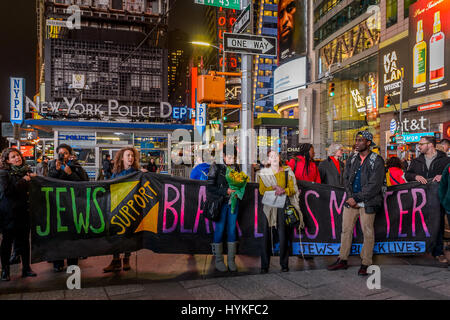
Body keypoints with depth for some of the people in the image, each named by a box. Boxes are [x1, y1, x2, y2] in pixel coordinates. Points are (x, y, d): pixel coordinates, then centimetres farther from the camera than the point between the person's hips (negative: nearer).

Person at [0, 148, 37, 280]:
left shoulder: (27, 171, 11)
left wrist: (33, 178, -1)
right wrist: (23, 181, -12)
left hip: (24, 211, 4)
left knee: (24, 239, 8)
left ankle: (26, 267, 18)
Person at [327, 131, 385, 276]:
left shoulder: (377, 161, -6)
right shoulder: (352, 160, 11)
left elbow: (375, 185, -12)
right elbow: (346, 179, 10)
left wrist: (357, 198, -14)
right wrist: (350, 197, -5)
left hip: (367, 203, -5)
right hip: (351, 201, 5)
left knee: (368, 233, 3)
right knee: (346, 230, 8)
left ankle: (365, 264, 15)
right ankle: (342, 260, 20)